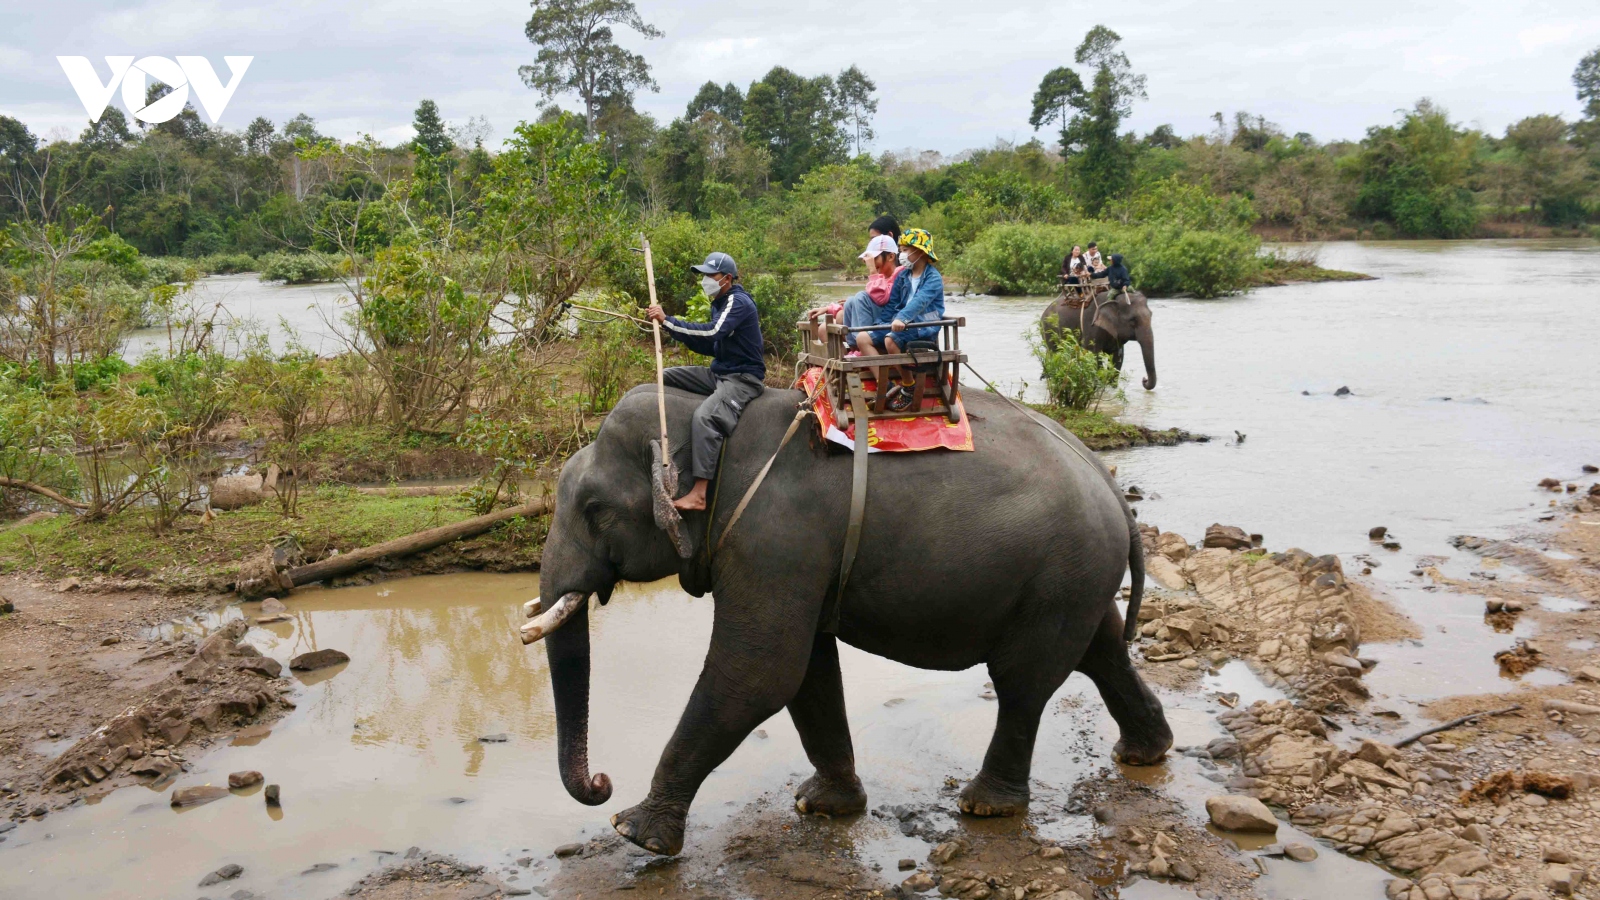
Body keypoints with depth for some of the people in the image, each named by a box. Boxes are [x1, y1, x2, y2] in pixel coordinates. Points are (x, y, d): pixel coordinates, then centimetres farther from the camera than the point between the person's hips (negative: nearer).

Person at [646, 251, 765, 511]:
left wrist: (667, 321, -30)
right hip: (719, 372, 10)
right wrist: (678, 333, 1)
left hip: (743, 378, -10)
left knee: (706, 416, -33)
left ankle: (698, 495, -37)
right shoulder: (719, 303, 15)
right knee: (666, 377, 6)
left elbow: (712, 332, -31)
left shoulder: (738, 302, -15)